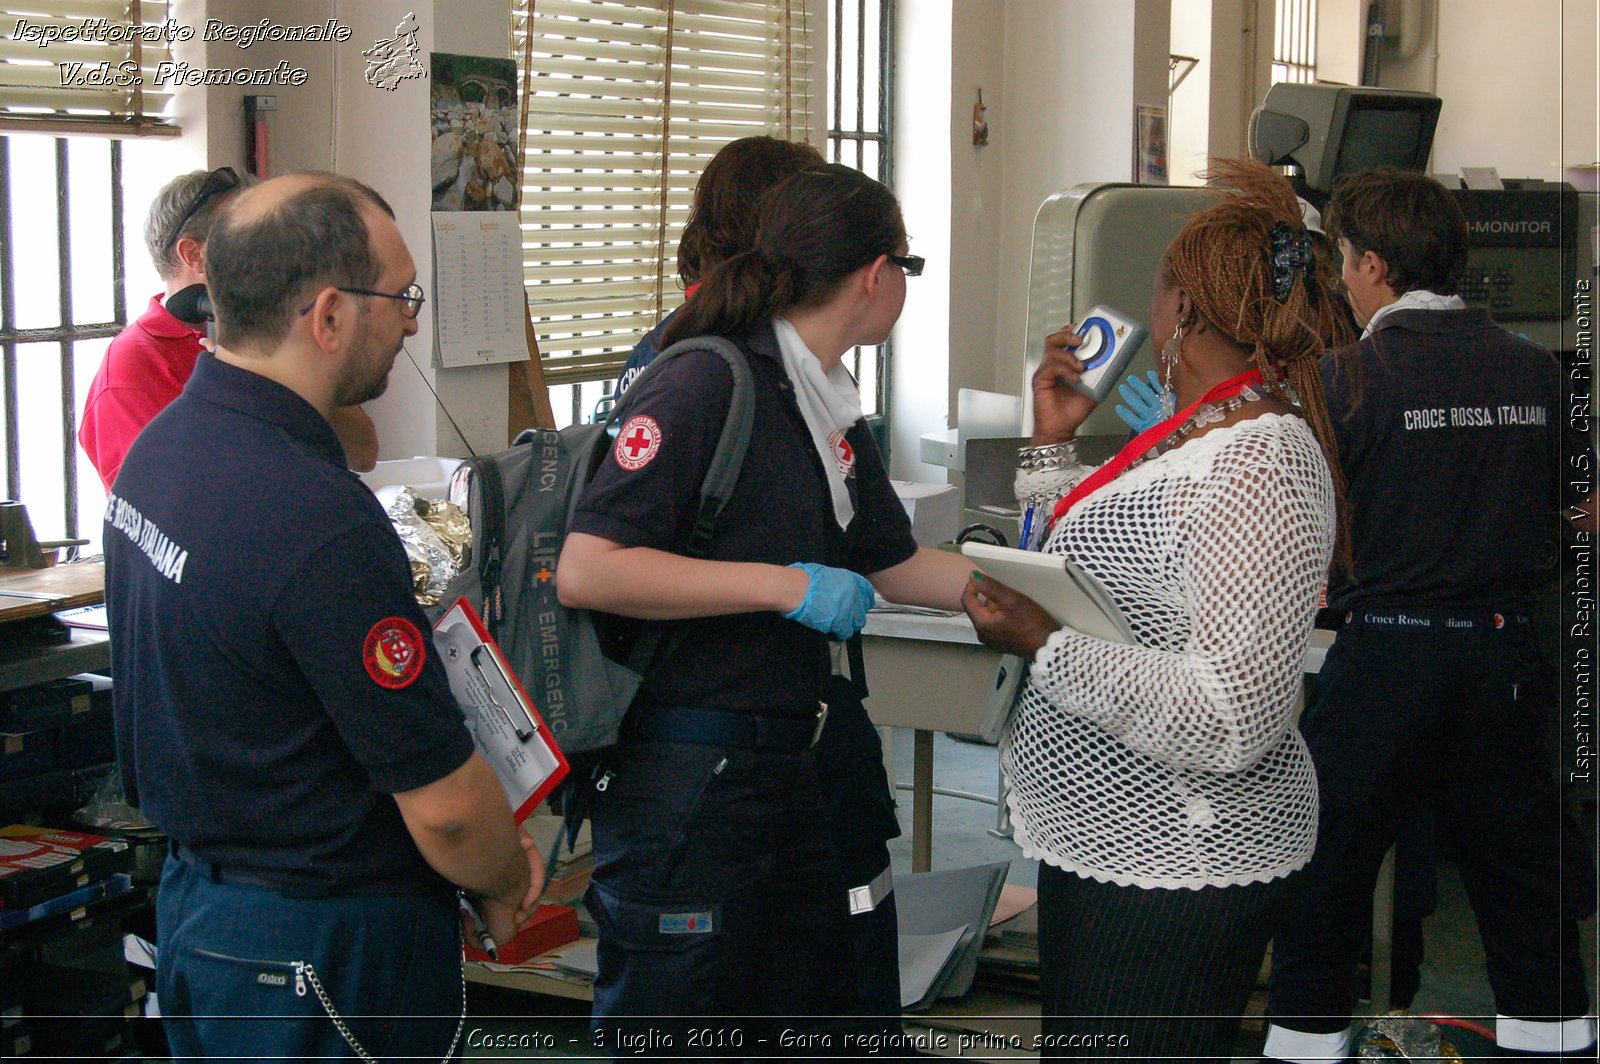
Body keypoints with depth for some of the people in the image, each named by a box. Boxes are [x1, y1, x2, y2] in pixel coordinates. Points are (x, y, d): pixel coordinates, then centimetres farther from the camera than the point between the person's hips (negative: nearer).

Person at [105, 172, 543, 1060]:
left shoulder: (162, 444, 0)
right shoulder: (321, 526, -29)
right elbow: (445, 807, -25)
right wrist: (507, 886, -2)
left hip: (195, 889, 9)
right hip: (321, 952, -9)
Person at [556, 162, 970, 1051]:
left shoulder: (830, 412, 13)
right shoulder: (704, 385, -16)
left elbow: (894, 567, 23)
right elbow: (586, 571, -23)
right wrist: (785, 585, -22)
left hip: (784, 767, 9)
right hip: (684, 772, -9)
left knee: (811, 1015, 16)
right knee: (672, 1030, 2)